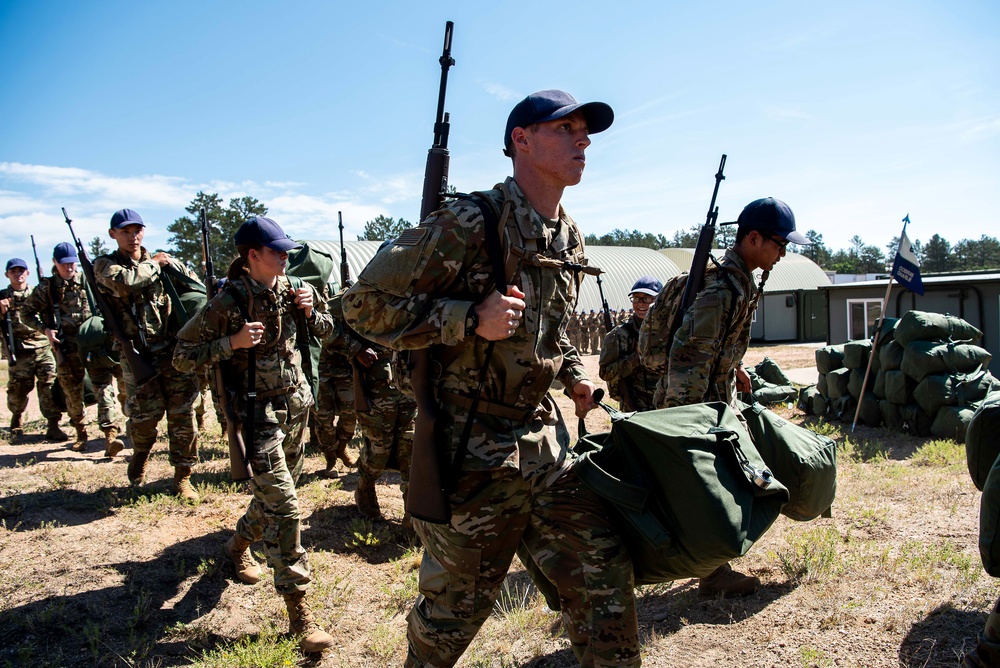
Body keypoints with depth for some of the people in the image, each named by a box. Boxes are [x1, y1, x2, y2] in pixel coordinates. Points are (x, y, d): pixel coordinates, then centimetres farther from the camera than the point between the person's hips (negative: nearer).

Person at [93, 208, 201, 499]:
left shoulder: (164, 261, 11)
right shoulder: (104, 265, 4)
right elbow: (123, 281, -18)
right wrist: (154, 265, -6)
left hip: (173, 348, 2)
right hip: (136, 353, -2)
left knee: (182, 413, 0)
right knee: (145, 414, -1)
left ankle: (182, 476, 11)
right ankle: (140, 454, 32)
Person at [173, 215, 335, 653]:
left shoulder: (292, 289, 2)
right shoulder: (229, 303, -14)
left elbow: (326, 330, 16)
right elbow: (182, 357, -11)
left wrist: (310, 311, -5)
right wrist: (233, 343, -23)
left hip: (296, 409, 7)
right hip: (259, 416, -6)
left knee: (274, 495, 21)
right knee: (283, 506, -11)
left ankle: (237, 546, 49)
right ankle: (298, 613, -6)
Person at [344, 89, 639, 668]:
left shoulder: (571, 240, 10)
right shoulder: (470, 223, -16)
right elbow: (366, 303, -17)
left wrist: (576, 376, 9)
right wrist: (469, 318, -24)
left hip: (543, 440, 7)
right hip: (472, 448, -7)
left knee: (605, 571, 8)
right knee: (457, 602, 11)